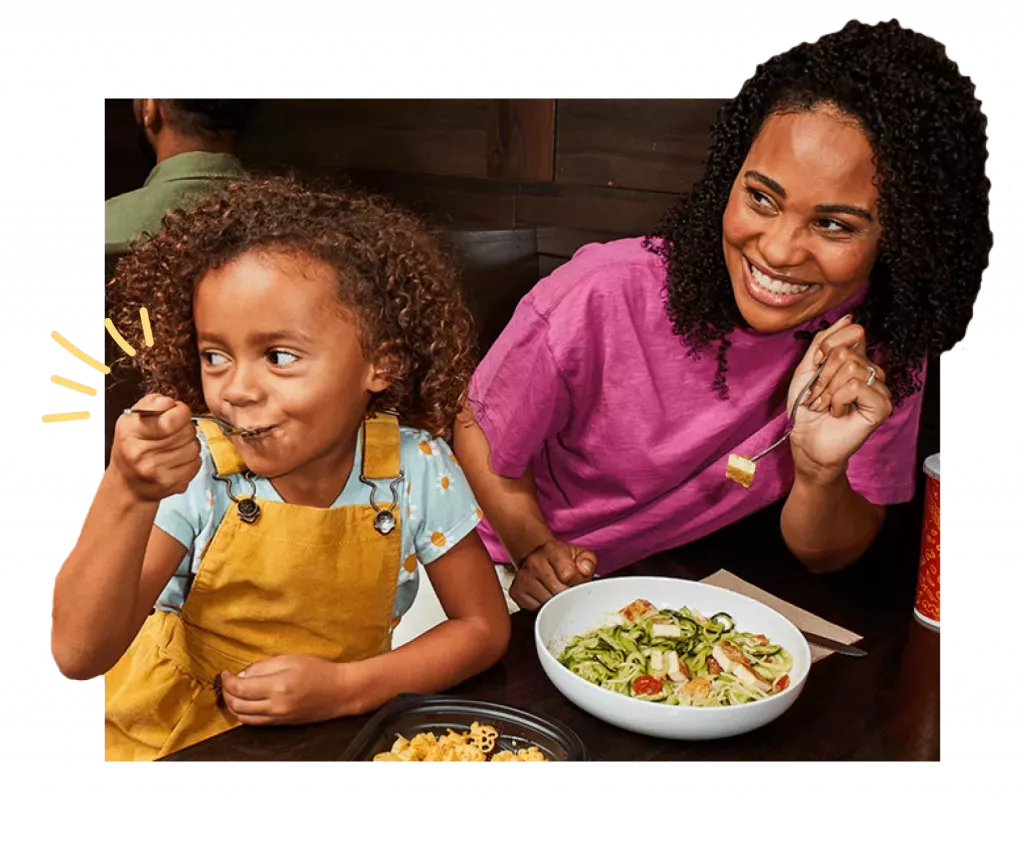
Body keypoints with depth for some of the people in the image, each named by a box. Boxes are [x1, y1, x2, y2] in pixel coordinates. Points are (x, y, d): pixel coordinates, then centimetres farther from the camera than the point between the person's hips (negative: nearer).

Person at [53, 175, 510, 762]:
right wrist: (126, 494, -32)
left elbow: (484, 626, -6)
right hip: (171, 739, 0)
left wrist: (347, 688, -18)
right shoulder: (190, 472, -15)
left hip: (336, 732, 1)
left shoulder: (418, 468, -15)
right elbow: (78, 655, -18)